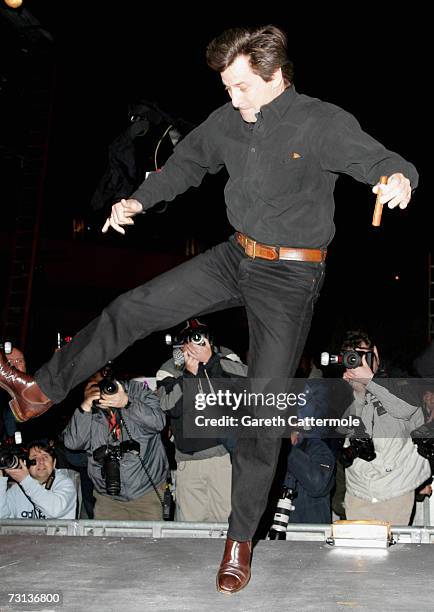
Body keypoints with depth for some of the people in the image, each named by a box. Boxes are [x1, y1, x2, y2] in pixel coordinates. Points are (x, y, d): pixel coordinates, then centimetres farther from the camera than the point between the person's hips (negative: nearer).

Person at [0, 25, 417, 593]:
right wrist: (138, 200, 10)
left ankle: (241, 540, 14)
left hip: (291, 276, -5)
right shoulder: (229, 120, 3)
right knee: (133, 308, 0)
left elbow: (380, 160, -21)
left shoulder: (324, 123, -14)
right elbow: (186, 163, 18)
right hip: (235, 257, 6)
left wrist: (398, 178, -44)